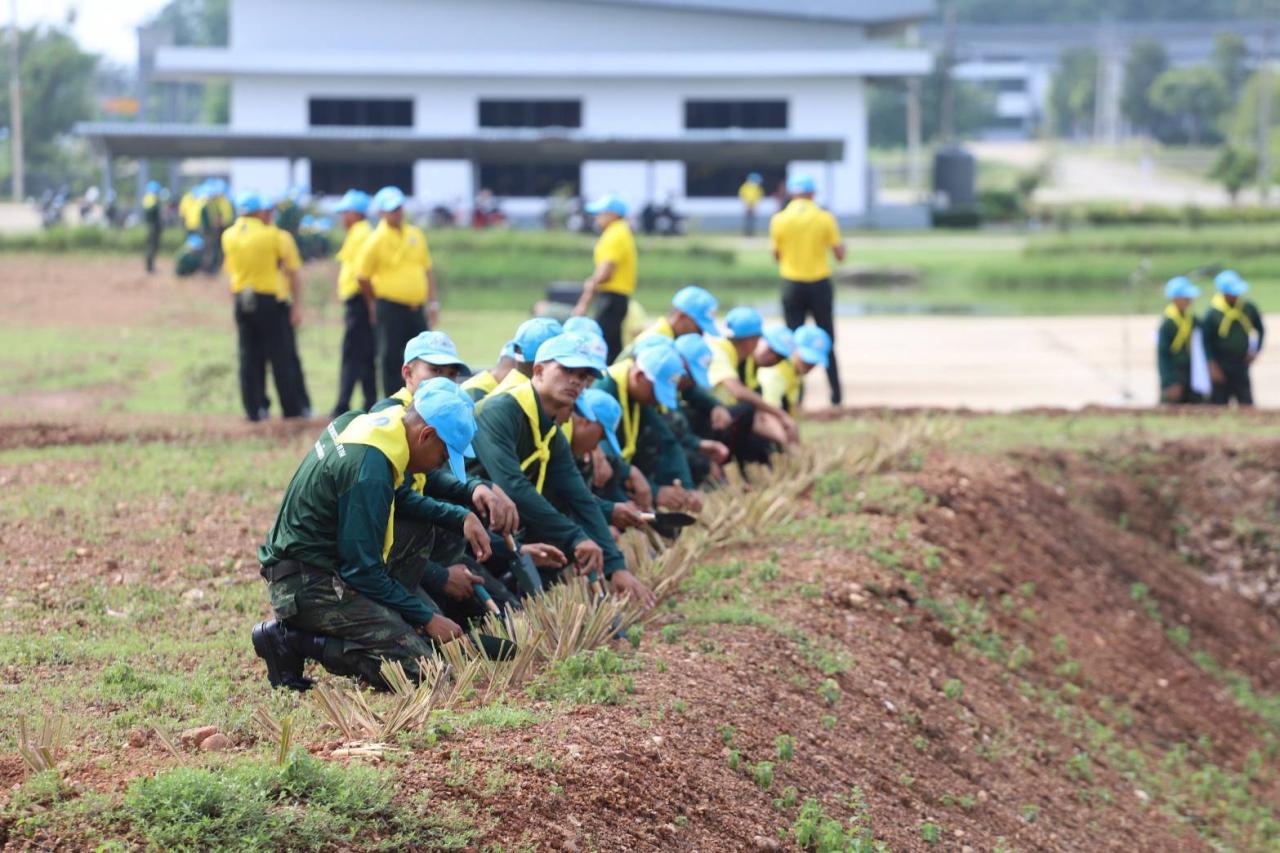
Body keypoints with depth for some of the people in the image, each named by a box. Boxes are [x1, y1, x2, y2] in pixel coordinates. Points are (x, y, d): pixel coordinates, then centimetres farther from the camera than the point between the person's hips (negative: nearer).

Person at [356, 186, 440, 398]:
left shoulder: (415, 234, 11)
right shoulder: (376, 240, -8)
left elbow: (428, 271, 16)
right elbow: (362, 277, -3)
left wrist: (433, 302, 9)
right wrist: (374, 304, 4)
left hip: (417, 307, 6)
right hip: (391, 307, -6)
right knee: (391, 358, -3)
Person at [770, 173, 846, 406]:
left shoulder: (779, 220, -5)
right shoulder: (825, 219, -6)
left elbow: (777, 255, 2)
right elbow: (840, 254, -4)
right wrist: (839, 243, 16)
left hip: (792, 284, 0)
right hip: (820, 284, 0)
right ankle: (836, 393, 12)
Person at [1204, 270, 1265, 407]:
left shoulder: (1249, 309, 0)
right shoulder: (1212, 313, -11)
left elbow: (1260, 330, 16)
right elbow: (1206, 342, -8)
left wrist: (1255, 350, 4)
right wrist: (1213, 366, -14)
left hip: (1241, 367, 3)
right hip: (1221, 368, -3)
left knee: (1247, 403, 1)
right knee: (1219, 405, 0)